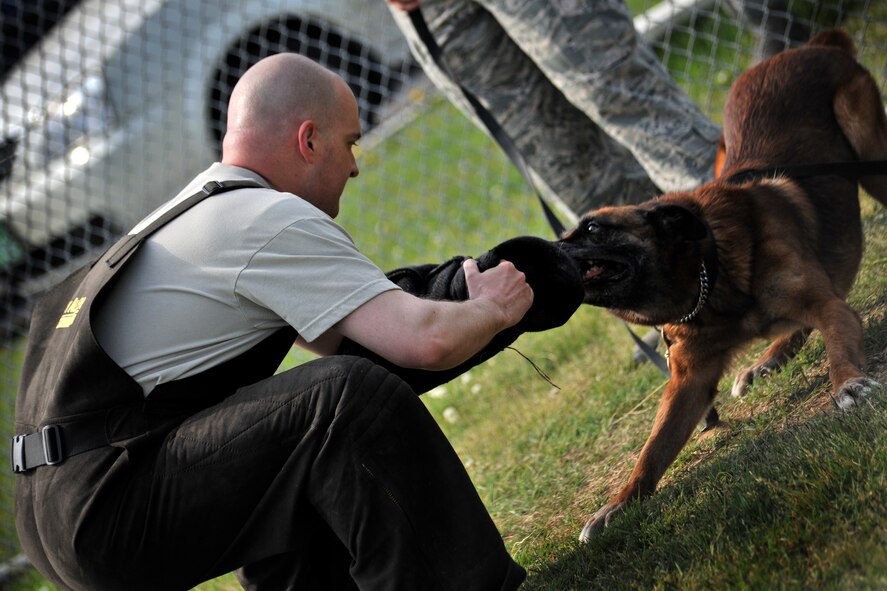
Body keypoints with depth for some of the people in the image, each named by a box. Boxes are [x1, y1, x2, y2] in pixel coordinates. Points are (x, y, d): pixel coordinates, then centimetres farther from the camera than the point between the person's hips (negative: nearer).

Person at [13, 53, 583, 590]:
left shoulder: (198, 209, 20)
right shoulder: (272, 222, -10)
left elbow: (335, 338, 29)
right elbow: (423, 340, -18)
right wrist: (494, 309, 4)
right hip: (104, 511, -10)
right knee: (350, 396, -20)